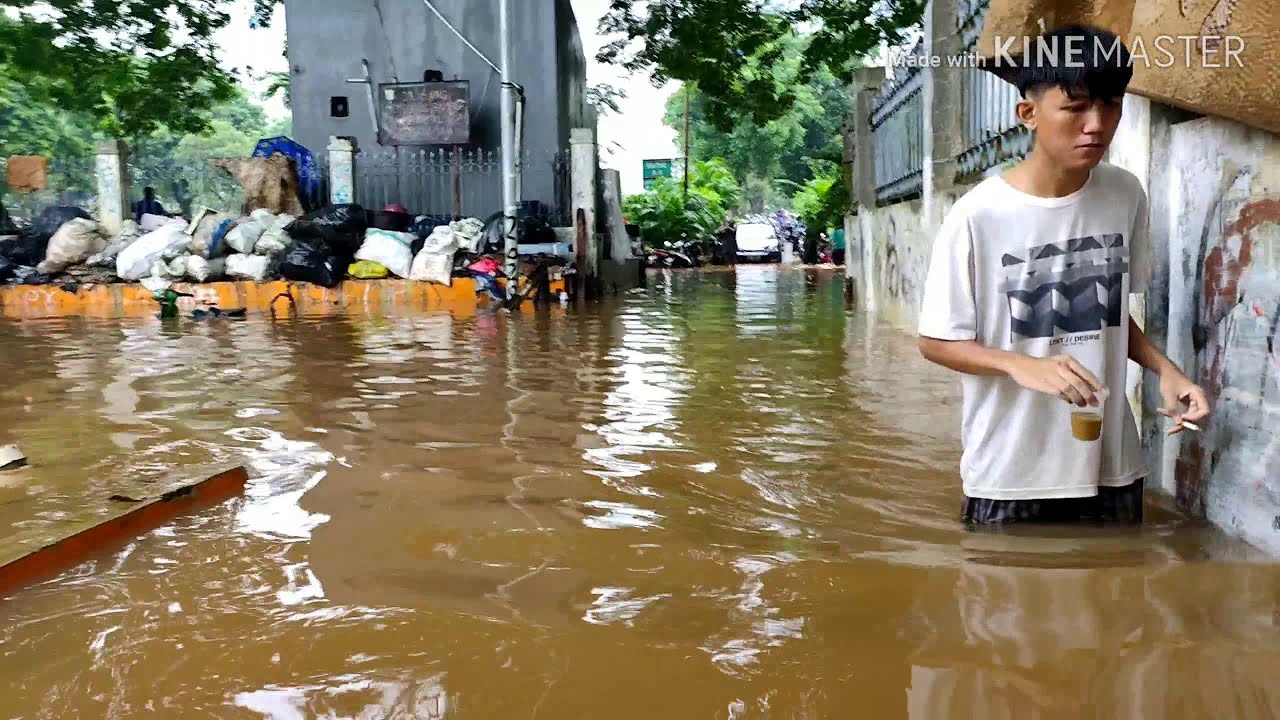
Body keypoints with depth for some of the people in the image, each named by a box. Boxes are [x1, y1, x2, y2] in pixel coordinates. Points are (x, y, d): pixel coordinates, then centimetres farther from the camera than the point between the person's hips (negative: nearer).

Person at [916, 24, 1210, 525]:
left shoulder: (1126, 197, -1)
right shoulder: (978, 215, -17)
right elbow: (936, 341, -10)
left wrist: (1164, 370, -4)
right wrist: (1021, 365, -26)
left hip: (1109, 460, 5)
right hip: (1009, 469, -4)